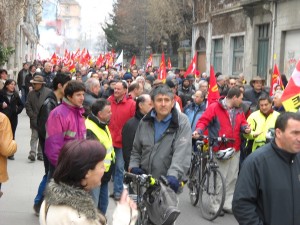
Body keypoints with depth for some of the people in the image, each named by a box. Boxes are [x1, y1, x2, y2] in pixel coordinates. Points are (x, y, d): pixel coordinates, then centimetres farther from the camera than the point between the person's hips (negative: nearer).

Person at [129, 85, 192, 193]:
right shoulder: (145, 121, 6)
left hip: (169, 182, -4)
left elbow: (182, 152, -23)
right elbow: (136, 149, 16)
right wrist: (133, 166, -2)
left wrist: (173, 175, -37)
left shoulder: (182, 122, -10)